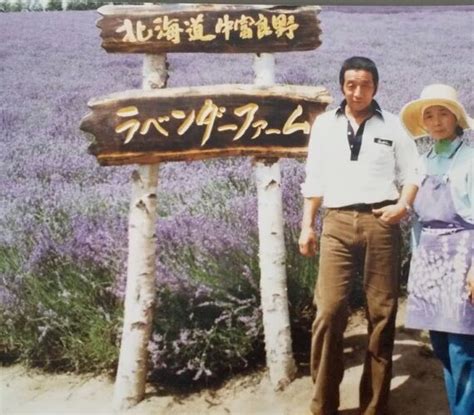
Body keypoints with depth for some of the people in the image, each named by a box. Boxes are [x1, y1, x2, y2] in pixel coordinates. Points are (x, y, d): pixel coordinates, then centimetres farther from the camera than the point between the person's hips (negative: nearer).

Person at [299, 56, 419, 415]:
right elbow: (315, 179, 13)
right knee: (329, 312, -8)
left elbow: (412, 172, 11)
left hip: (380, 223, 0)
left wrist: (404, 205, -7)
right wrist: (307, 225, 8)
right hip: (337, 223, 0)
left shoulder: (392, 125, 10)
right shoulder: (325, 124, 13)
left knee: (382, 313, 3)